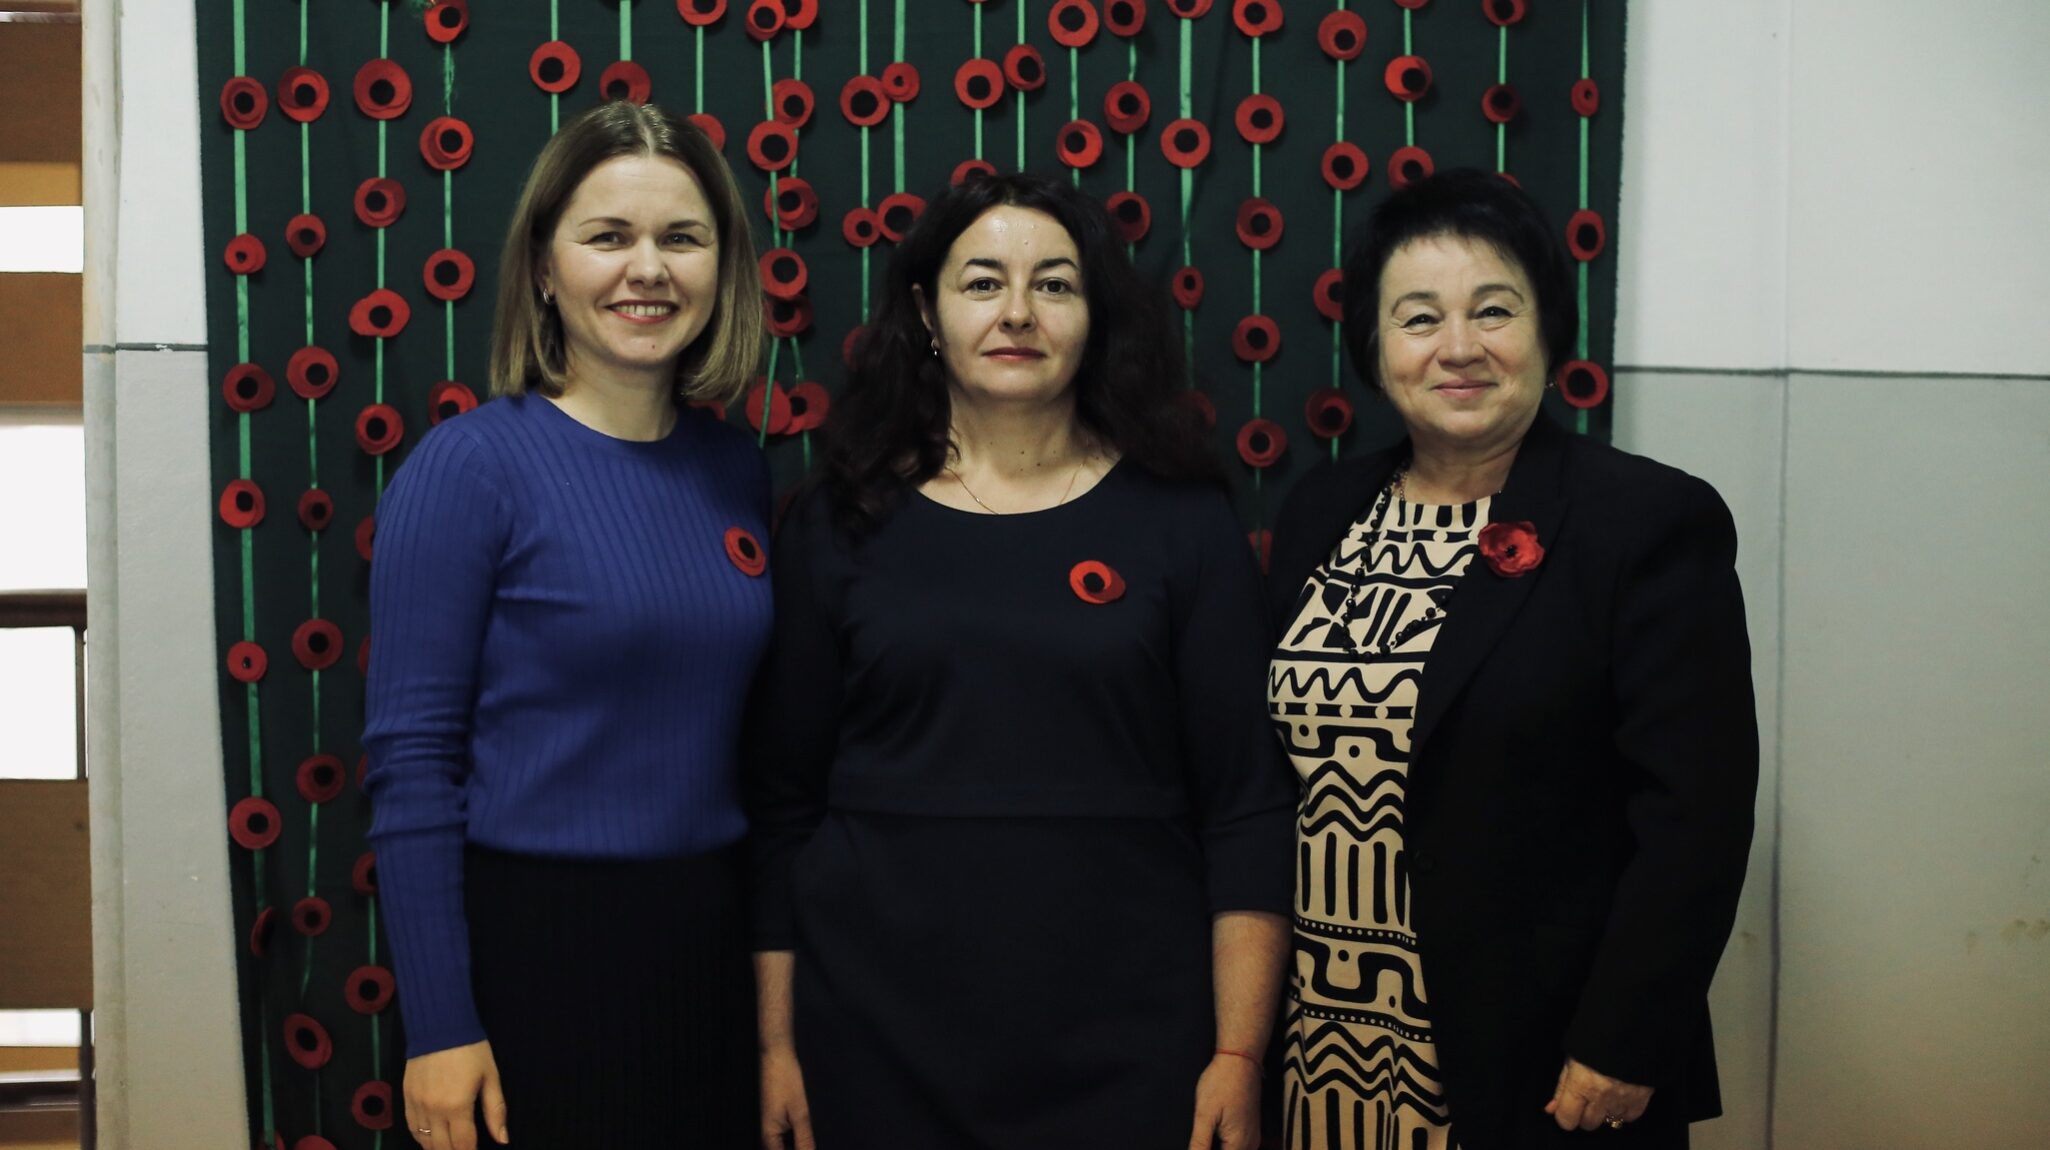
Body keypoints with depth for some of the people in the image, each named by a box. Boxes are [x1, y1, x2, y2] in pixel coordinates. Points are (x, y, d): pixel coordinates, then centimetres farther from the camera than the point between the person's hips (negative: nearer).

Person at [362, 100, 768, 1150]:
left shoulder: (736, 471, 4)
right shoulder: (471, 464, -11)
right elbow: (411, 758, -12)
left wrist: (772, 946, 12)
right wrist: (439, 1025, -13)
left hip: (714, 936, 5)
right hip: (535, 941, -5)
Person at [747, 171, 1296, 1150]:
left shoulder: (1181, 522, 0)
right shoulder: (839, 523, 2)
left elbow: (1247, 805, -2)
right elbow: (783, 802, 4)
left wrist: (1239, 1053, -5)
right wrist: (776, 1040, 2)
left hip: (1126, 1034, 0)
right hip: (878, 1029, 1)